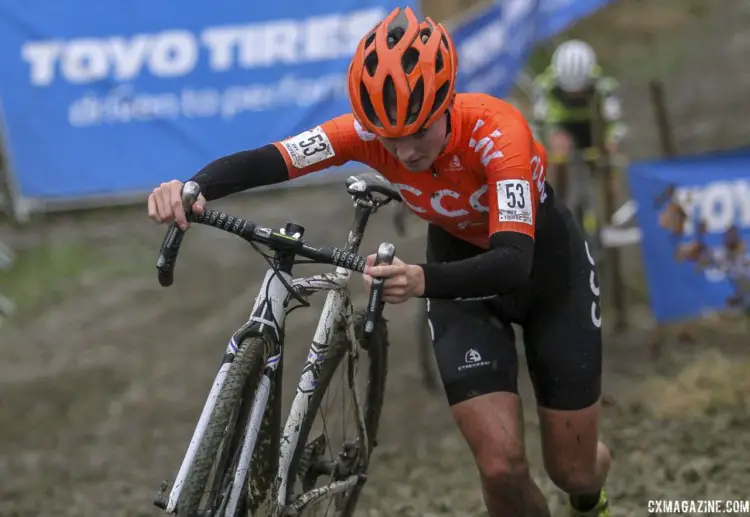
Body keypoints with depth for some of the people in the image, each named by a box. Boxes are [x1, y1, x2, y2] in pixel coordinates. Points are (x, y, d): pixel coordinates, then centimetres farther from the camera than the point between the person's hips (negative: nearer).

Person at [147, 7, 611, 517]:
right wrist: (193, 188, -57)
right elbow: (267, 160, -35)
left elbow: (515, 262, -47)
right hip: (461, 267, 3)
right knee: (501, 467, -14)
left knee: (572, 470, 3)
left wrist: (425, 280, -67)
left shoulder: (497, 131, -37)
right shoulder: (369, 131, -27)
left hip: (544, 262, -2)